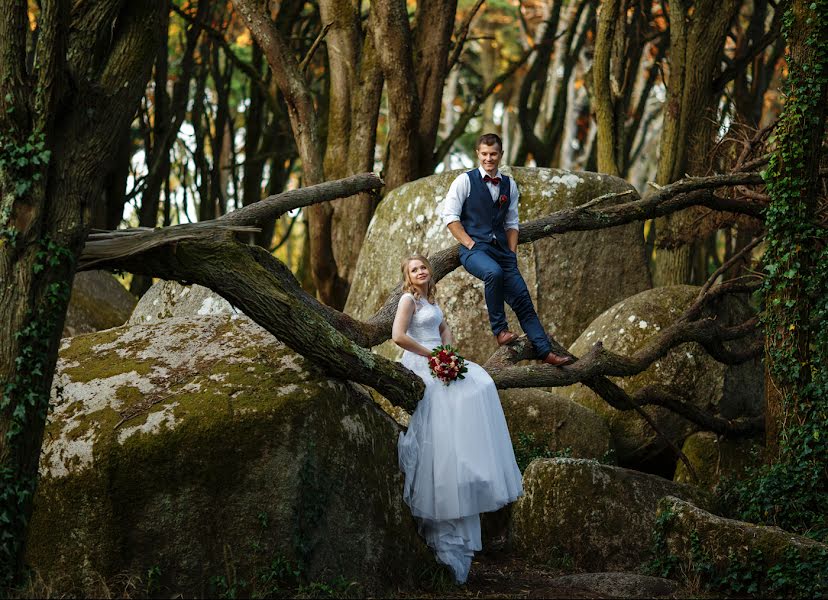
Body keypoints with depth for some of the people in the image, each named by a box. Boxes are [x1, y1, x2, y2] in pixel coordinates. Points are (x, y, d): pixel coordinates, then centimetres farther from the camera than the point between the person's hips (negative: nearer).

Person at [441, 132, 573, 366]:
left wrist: (512, 254, 6)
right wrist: (470, 243, -12)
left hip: (501, 249, 5)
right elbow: (450, 216, -4)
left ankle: (545, 352, -2)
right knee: (494, 272, -37)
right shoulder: (465, 181, 0)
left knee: (522, 300, -3)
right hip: (474, 248, -5)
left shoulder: (509, 185, 15)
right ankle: (499, 330, -23)